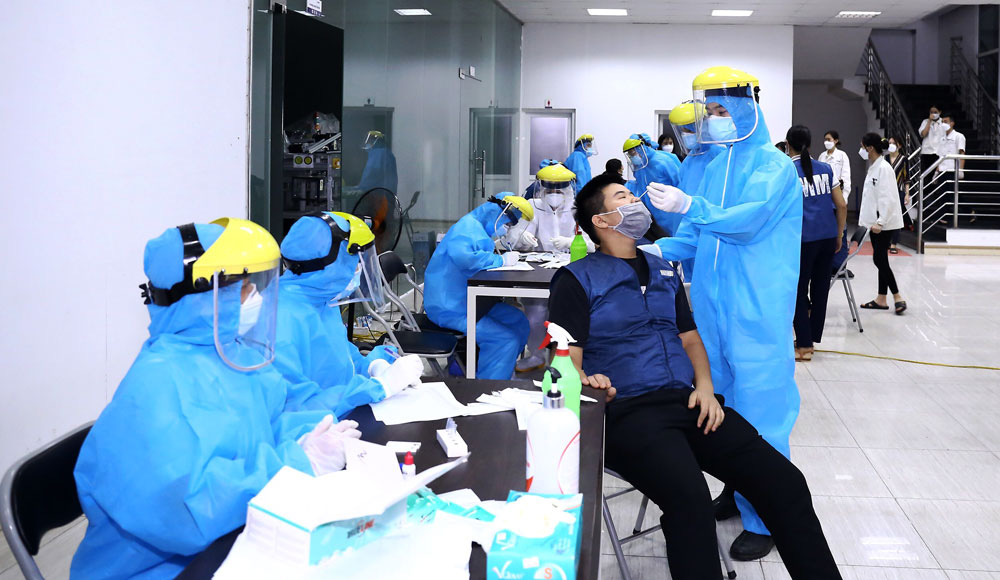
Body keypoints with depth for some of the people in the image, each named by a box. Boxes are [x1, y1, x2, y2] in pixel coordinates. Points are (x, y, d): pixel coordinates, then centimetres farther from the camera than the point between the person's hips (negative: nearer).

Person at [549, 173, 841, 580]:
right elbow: (567, 356, -3)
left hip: (686, 403, 6)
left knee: (785, 482, -12)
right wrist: (584, 380, -27)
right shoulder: (577, 280, 5)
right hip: (626, 410, -6)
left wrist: (704, 386, 3)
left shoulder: (664, 271, 24)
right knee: (690, 499, -33)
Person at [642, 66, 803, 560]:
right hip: (713, 304, 8)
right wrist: (660, 250, -1)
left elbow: (748, 219, -24)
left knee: (759, 408, -5)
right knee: (724, 400, 17)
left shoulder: (774, 165, -8)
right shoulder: (716, 167, 15)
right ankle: (738, 491, 33)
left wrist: (690, 206, -36)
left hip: (757, 311, -8)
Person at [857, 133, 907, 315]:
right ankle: (881, 299, 15)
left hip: (884, 223, -9)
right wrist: (865, 219, 17)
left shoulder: (884, 168, -16)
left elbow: (888, 198, -21)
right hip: (875, 222, 9)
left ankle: (898, 298, -5)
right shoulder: (873, 167, 13)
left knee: (879, 259, -9)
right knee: (880, 259, 11)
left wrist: (880, 222, -24)